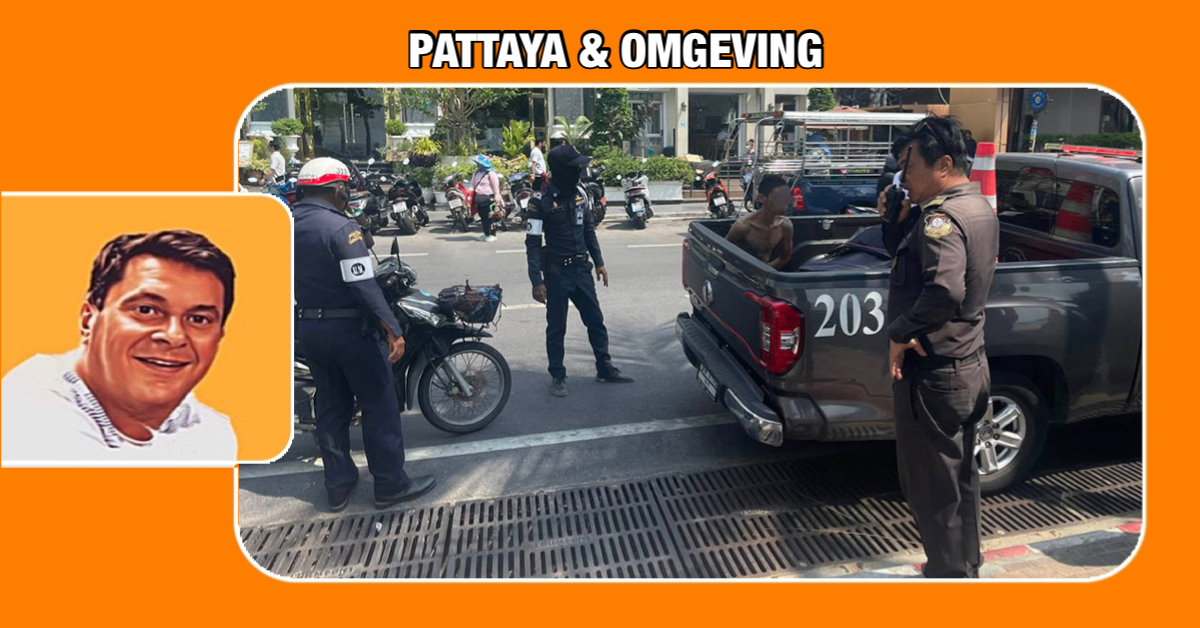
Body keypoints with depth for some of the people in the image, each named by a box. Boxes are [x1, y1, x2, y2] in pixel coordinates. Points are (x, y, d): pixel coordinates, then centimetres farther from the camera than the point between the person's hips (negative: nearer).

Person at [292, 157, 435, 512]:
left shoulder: (285, 225, 5)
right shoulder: (341, 228, -19)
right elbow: (363, 286, -25)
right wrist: (392, 329, -25)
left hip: (307, 328, 8)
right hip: (349, 329, -8)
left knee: (331, 405, 16)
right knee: (378, 405, 3)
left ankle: (338, 485, 24)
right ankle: (391, 485, 11)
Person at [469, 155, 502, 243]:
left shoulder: (491, 173, -9)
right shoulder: (477, 172, 15)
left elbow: (495, 186, -11)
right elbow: (473, 184, 20)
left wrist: (497, 198, -15)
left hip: (487, 197, -8)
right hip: (478, 198, 8)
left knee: (489, 217, -5)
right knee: (482, 216, 13)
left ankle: (491, 235, 3)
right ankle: (486, 233, 24)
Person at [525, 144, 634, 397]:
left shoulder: (578, 194, 5)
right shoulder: (542, 201, -14)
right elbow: (533, 244, -14)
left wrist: (599, 262, 14)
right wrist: (537, 282, -19)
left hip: (581, 269, 6)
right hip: (557, 272, -6)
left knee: (595, 320, 12)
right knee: (556, 327, 6)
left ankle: (605, 368, 26)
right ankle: (557, 376, 19)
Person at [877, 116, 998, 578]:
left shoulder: (941, 217, -23)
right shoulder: (979, 208, 9)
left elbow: (944, 290, -40)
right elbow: (906, 257, 15)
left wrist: (900, 333, -27)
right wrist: (897, 218, -3)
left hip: (932, 376, -10)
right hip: (970, 367, 10)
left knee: (932, 492, 4)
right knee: (960, 479, 23)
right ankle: (965, 567, 40)